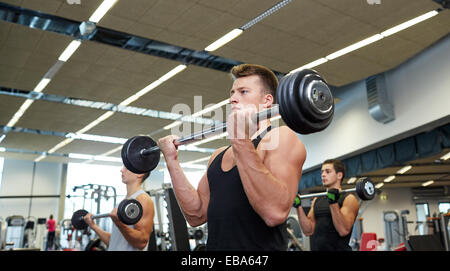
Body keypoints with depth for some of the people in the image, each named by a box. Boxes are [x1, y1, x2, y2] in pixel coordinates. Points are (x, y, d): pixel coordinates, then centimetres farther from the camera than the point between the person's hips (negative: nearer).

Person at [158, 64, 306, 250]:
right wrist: (172, 160, 3)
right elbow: (196, 214, 6)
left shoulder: (281, 138, -10)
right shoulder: (219, 155, 11)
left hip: (260, 246, -6)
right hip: (216, 245, 6)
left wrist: (241, 143, -27)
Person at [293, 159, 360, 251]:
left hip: (338, 248, -5)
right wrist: (299, 206, -4)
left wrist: (333, 203, -24)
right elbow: (308, 231, 4)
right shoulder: (316, 200, 12)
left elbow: (344, 231, -17)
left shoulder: (349, 199, -4)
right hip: (316, 248, 5)